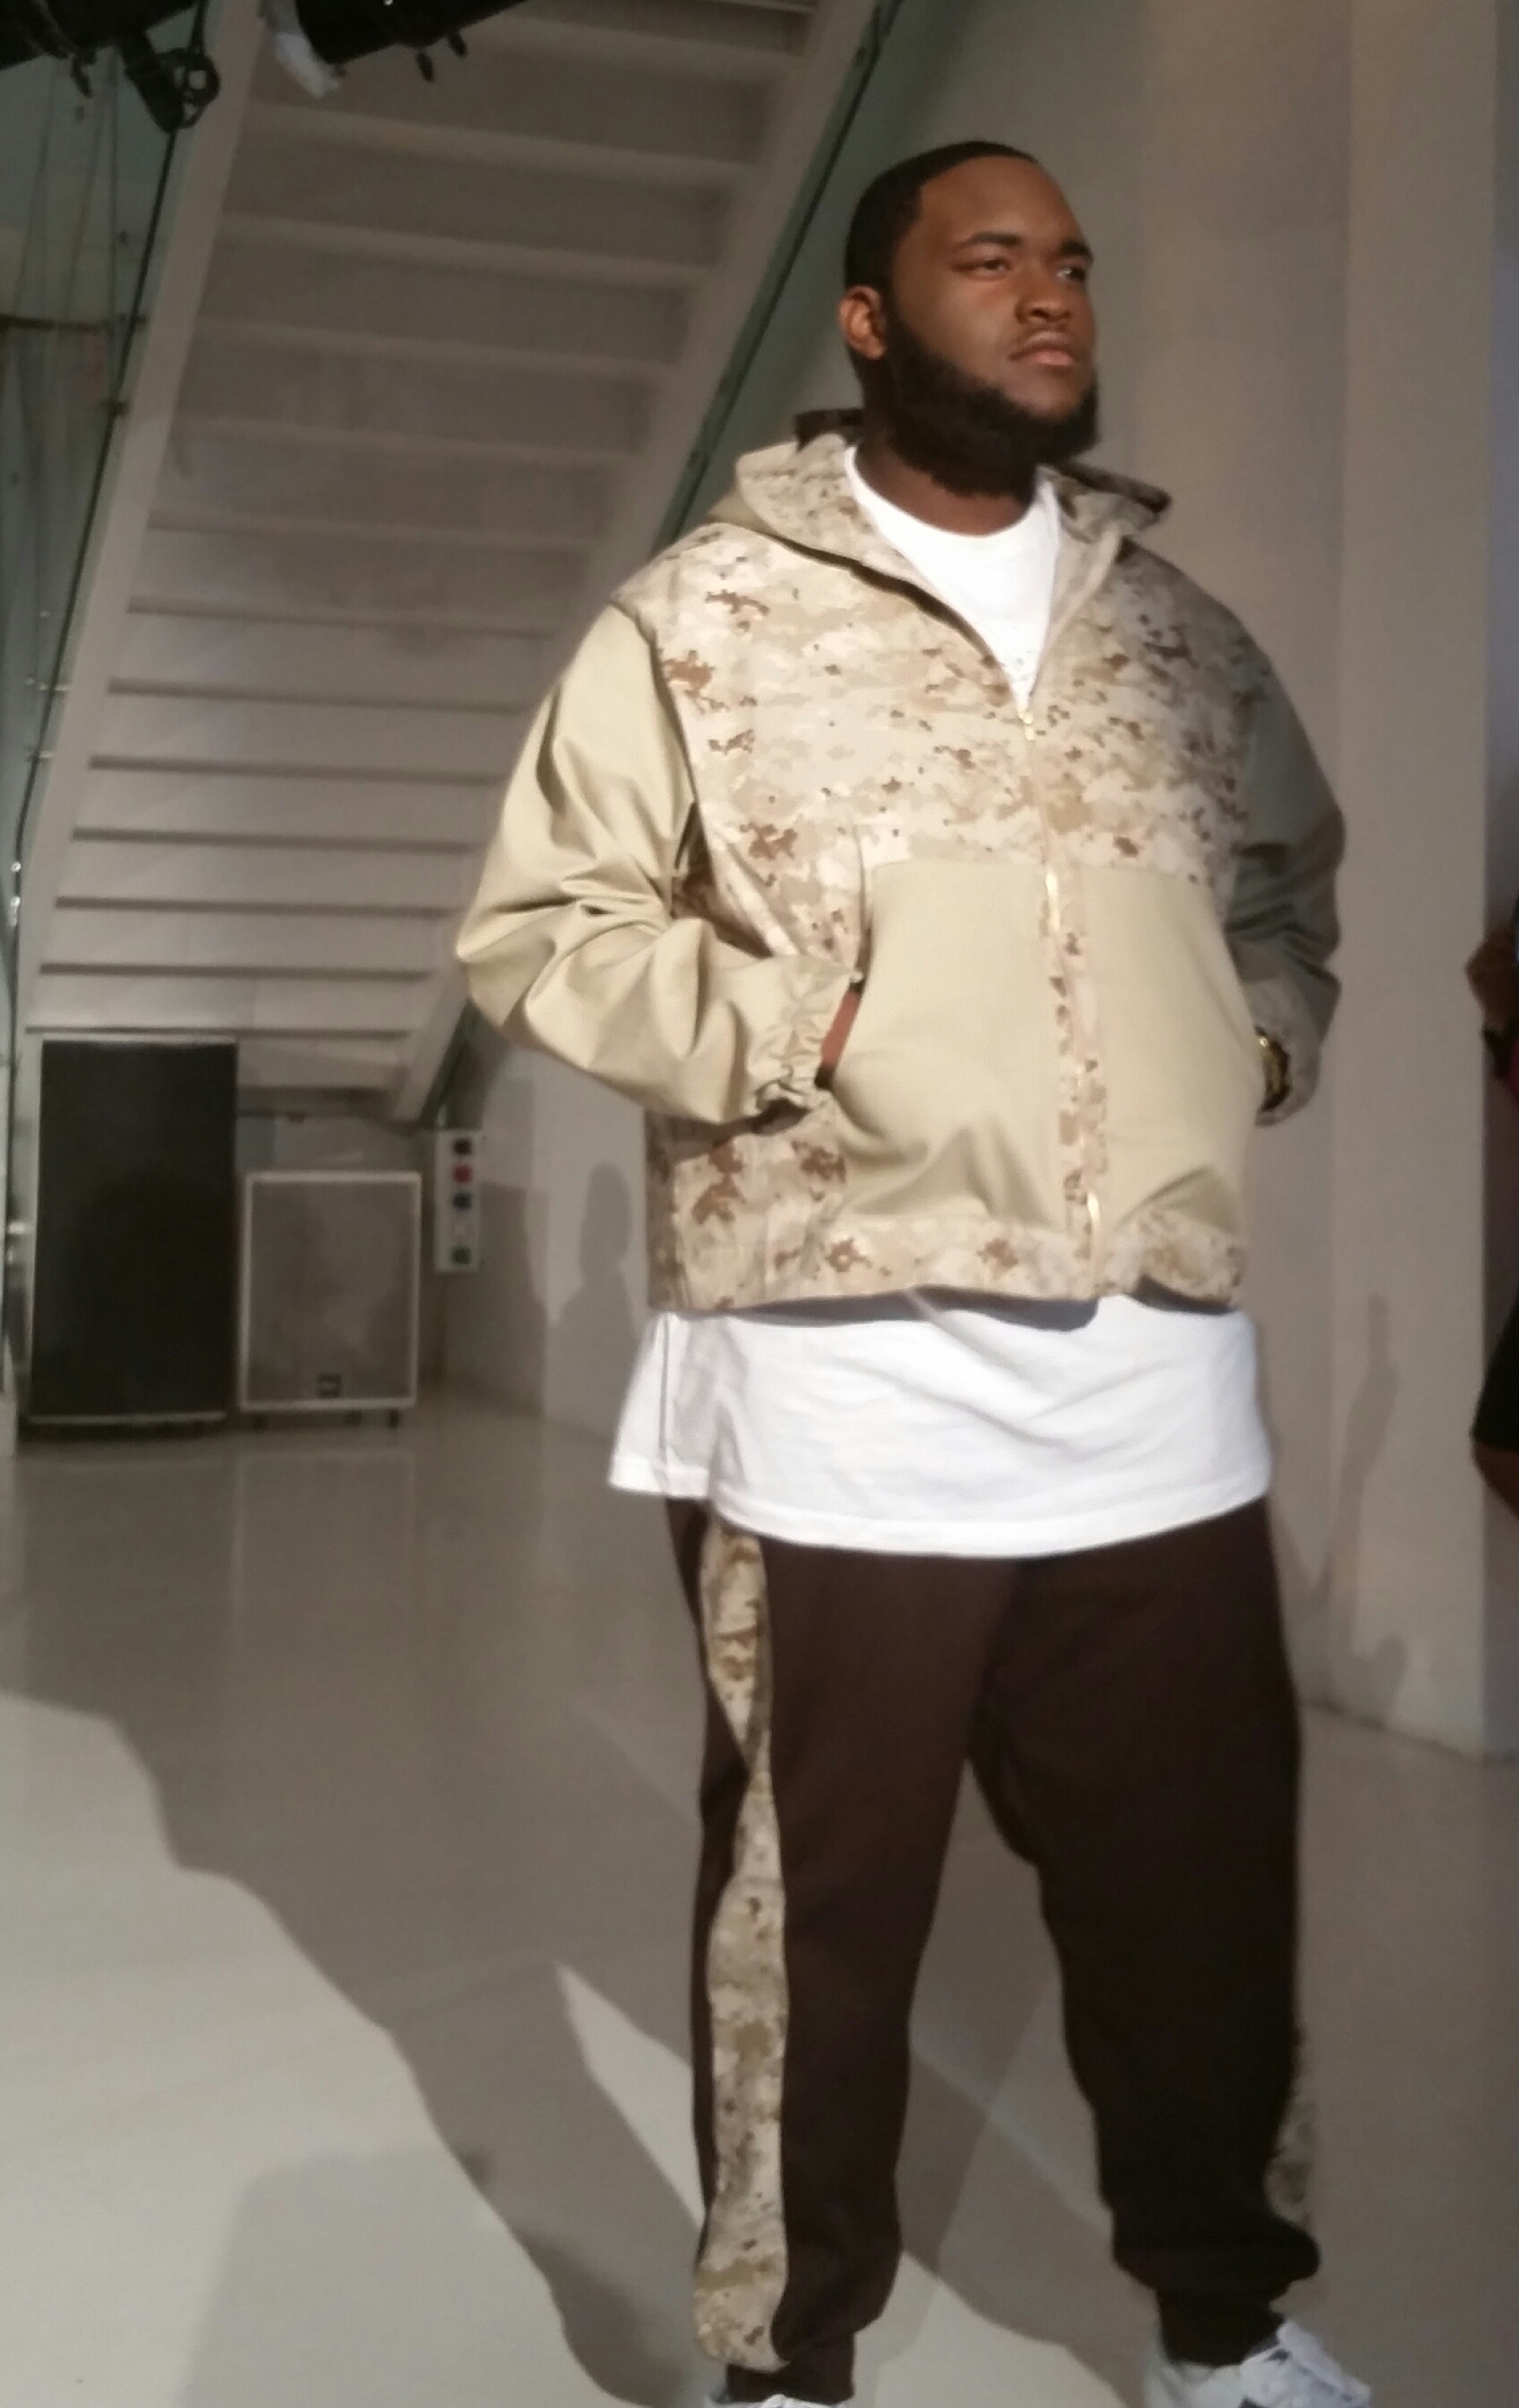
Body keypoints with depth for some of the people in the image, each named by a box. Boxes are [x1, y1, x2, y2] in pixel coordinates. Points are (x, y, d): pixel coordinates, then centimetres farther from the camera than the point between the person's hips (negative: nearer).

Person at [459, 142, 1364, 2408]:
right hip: (842, 1397, -4)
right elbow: (540, 928, -1)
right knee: (818, 1907, 7)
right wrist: (795, 1024, -13)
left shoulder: (1179, 626, 15)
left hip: (1161, 1394, 5)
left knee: (1203, 1884, 14)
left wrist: (1272, 1036, 6)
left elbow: (1294, 889, 26)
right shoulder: (708, 614, 0)